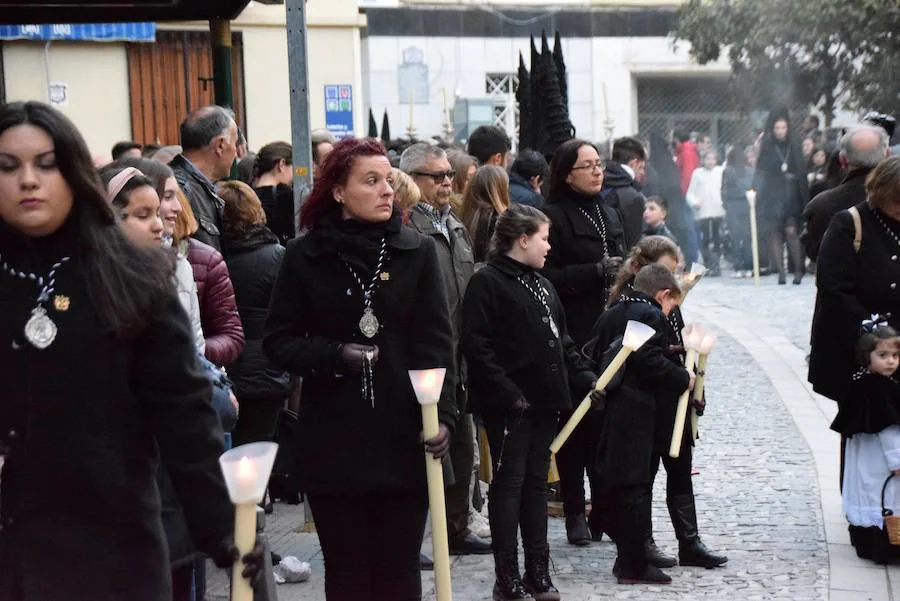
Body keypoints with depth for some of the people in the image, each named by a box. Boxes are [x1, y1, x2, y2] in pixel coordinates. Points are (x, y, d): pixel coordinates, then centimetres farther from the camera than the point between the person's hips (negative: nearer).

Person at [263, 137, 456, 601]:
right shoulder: (305, 257, 1)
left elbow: (436, 344, -2)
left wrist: (442, 415, -15)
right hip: (333, 442, 0)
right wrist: (334, 356, -14)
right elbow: (278, 341, 3)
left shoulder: (417, 252, 3)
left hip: (404, 439, 1)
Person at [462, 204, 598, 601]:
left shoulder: (542, 285, 18)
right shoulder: (487, 283, -10)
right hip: (508, 405, -8)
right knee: (509, 484, -2)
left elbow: (562, 342, 21)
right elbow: (476, 345, -17)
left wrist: (586, 379, 9)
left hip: (545, 401, 8)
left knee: (536, 482, 12)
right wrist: (508, 392, -21)